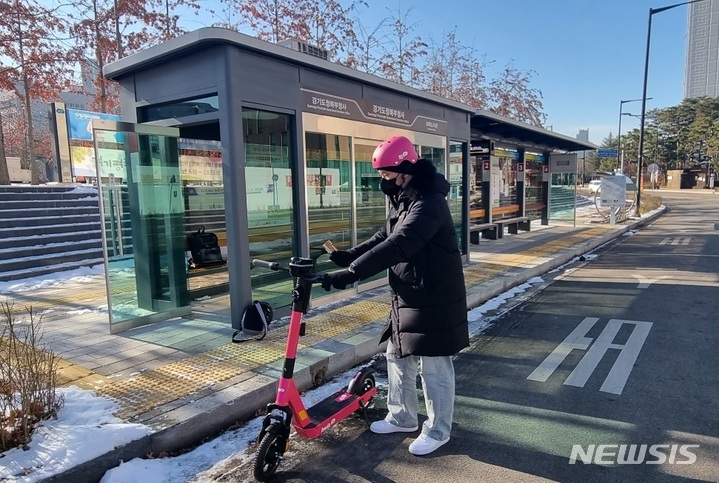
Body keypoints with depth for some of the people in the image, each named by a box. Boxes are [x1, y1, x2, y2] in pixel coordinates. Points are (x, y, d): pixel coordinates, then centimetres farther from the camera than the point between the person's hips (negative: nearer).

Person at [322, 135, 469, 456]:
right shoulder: (402, 198, 10)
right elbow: (385, 236, 16)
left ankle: (437, 431, 25)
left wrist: (352, 272, -38)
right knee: (398, 359, 19)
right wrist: (349, 255, 2)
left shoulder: (428, 203, -24)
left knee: (434, 369, 5)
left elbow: (398, 245, -35)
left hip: (434, 302, -10)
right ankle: (401, 417, 38)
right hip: (406, 297, 10)